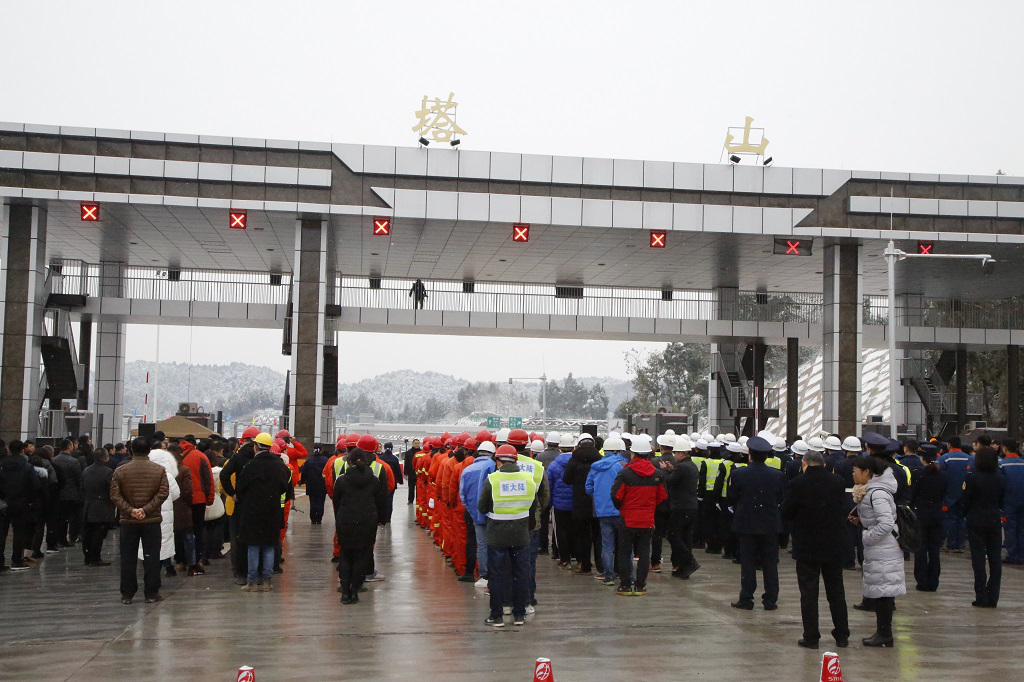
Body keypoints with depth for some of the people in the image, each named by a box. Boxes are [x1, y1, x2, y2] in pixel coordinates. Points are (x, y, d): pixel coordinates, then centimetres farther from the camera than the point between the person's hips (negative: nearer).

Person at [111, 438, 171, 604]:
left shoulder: (120, 471, 0)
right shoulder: (159, 470, -2)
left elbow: (115, 495, -6)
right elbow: (163, 493, -10)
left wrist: (130, 510, -10)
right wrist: (146, 509, -11)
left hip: (128, 521, 1)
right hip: (152, 521, -1)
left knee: (128, 558, 8)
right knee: (151, 557, 5)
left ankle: (127, 594, 11)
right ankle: (151, 593, 6)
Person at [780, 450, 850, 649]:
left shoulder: (798, 484, -13)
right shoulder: (838, 482, -1)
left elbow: (785, 513, -8)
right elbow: (844, 511, 7)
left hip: (806, 548, -4)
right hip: (834, 546, 4)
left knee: (809, 593, 3)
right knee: (836, 592, 14)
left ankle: (811, 637, 5)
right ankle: (842, 635, 19)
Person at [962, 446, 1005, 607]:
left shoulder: (973, 478, -12)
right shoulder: (1001, 478, 1)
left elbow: (966, 501, -8)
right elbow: (1003, 500, 8)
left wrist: (965, 514, 9)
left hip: (976, 521, -3)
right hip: (995, 520, 4)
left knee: (978, 559, 1)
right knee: (995, 559, 7)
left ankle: (981, 598, 0)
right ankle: (993, 598, 8)